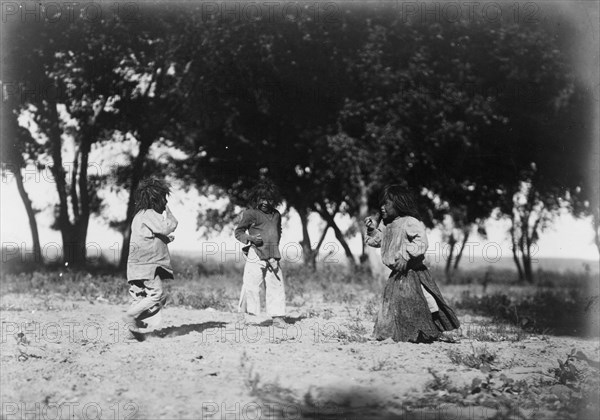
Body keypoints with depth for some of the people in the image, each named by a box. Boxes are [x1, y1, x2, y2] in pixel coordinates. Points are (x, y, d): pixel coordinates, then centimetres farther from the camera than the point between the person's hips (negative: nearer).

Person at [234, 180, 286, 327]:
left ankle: (277, 316, 11)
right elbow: (238, 232, 4)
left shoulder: (276, 215, 15)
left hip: (273, 257, 5)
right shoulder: (251, 213, -1)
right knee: (250, 285, -8)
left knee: (276, 286, 4)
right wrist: (249, 238, -13)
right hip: (255, 256, -5)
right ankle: (243, 314, 4)